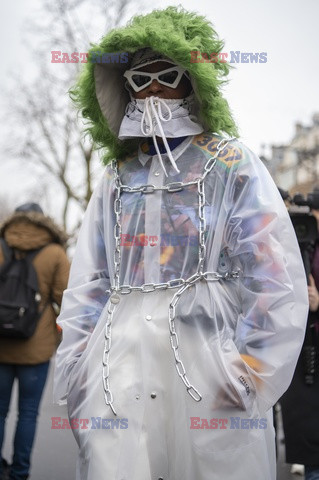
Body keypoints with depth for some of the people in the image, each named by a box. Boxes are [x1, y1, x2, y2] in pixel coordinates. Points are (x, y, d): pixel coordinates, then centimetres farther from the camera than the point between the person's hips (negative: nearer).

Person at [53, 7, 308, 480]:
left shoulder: (232, 165, 3)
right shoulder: (116, 178, 16)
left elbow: (278, 281, -4)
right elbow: (86, 284, 16)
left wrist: (249, 372, -10)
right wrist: (76, 368, 7)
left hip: (208, 372, -3)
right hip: (119, 373, 4)